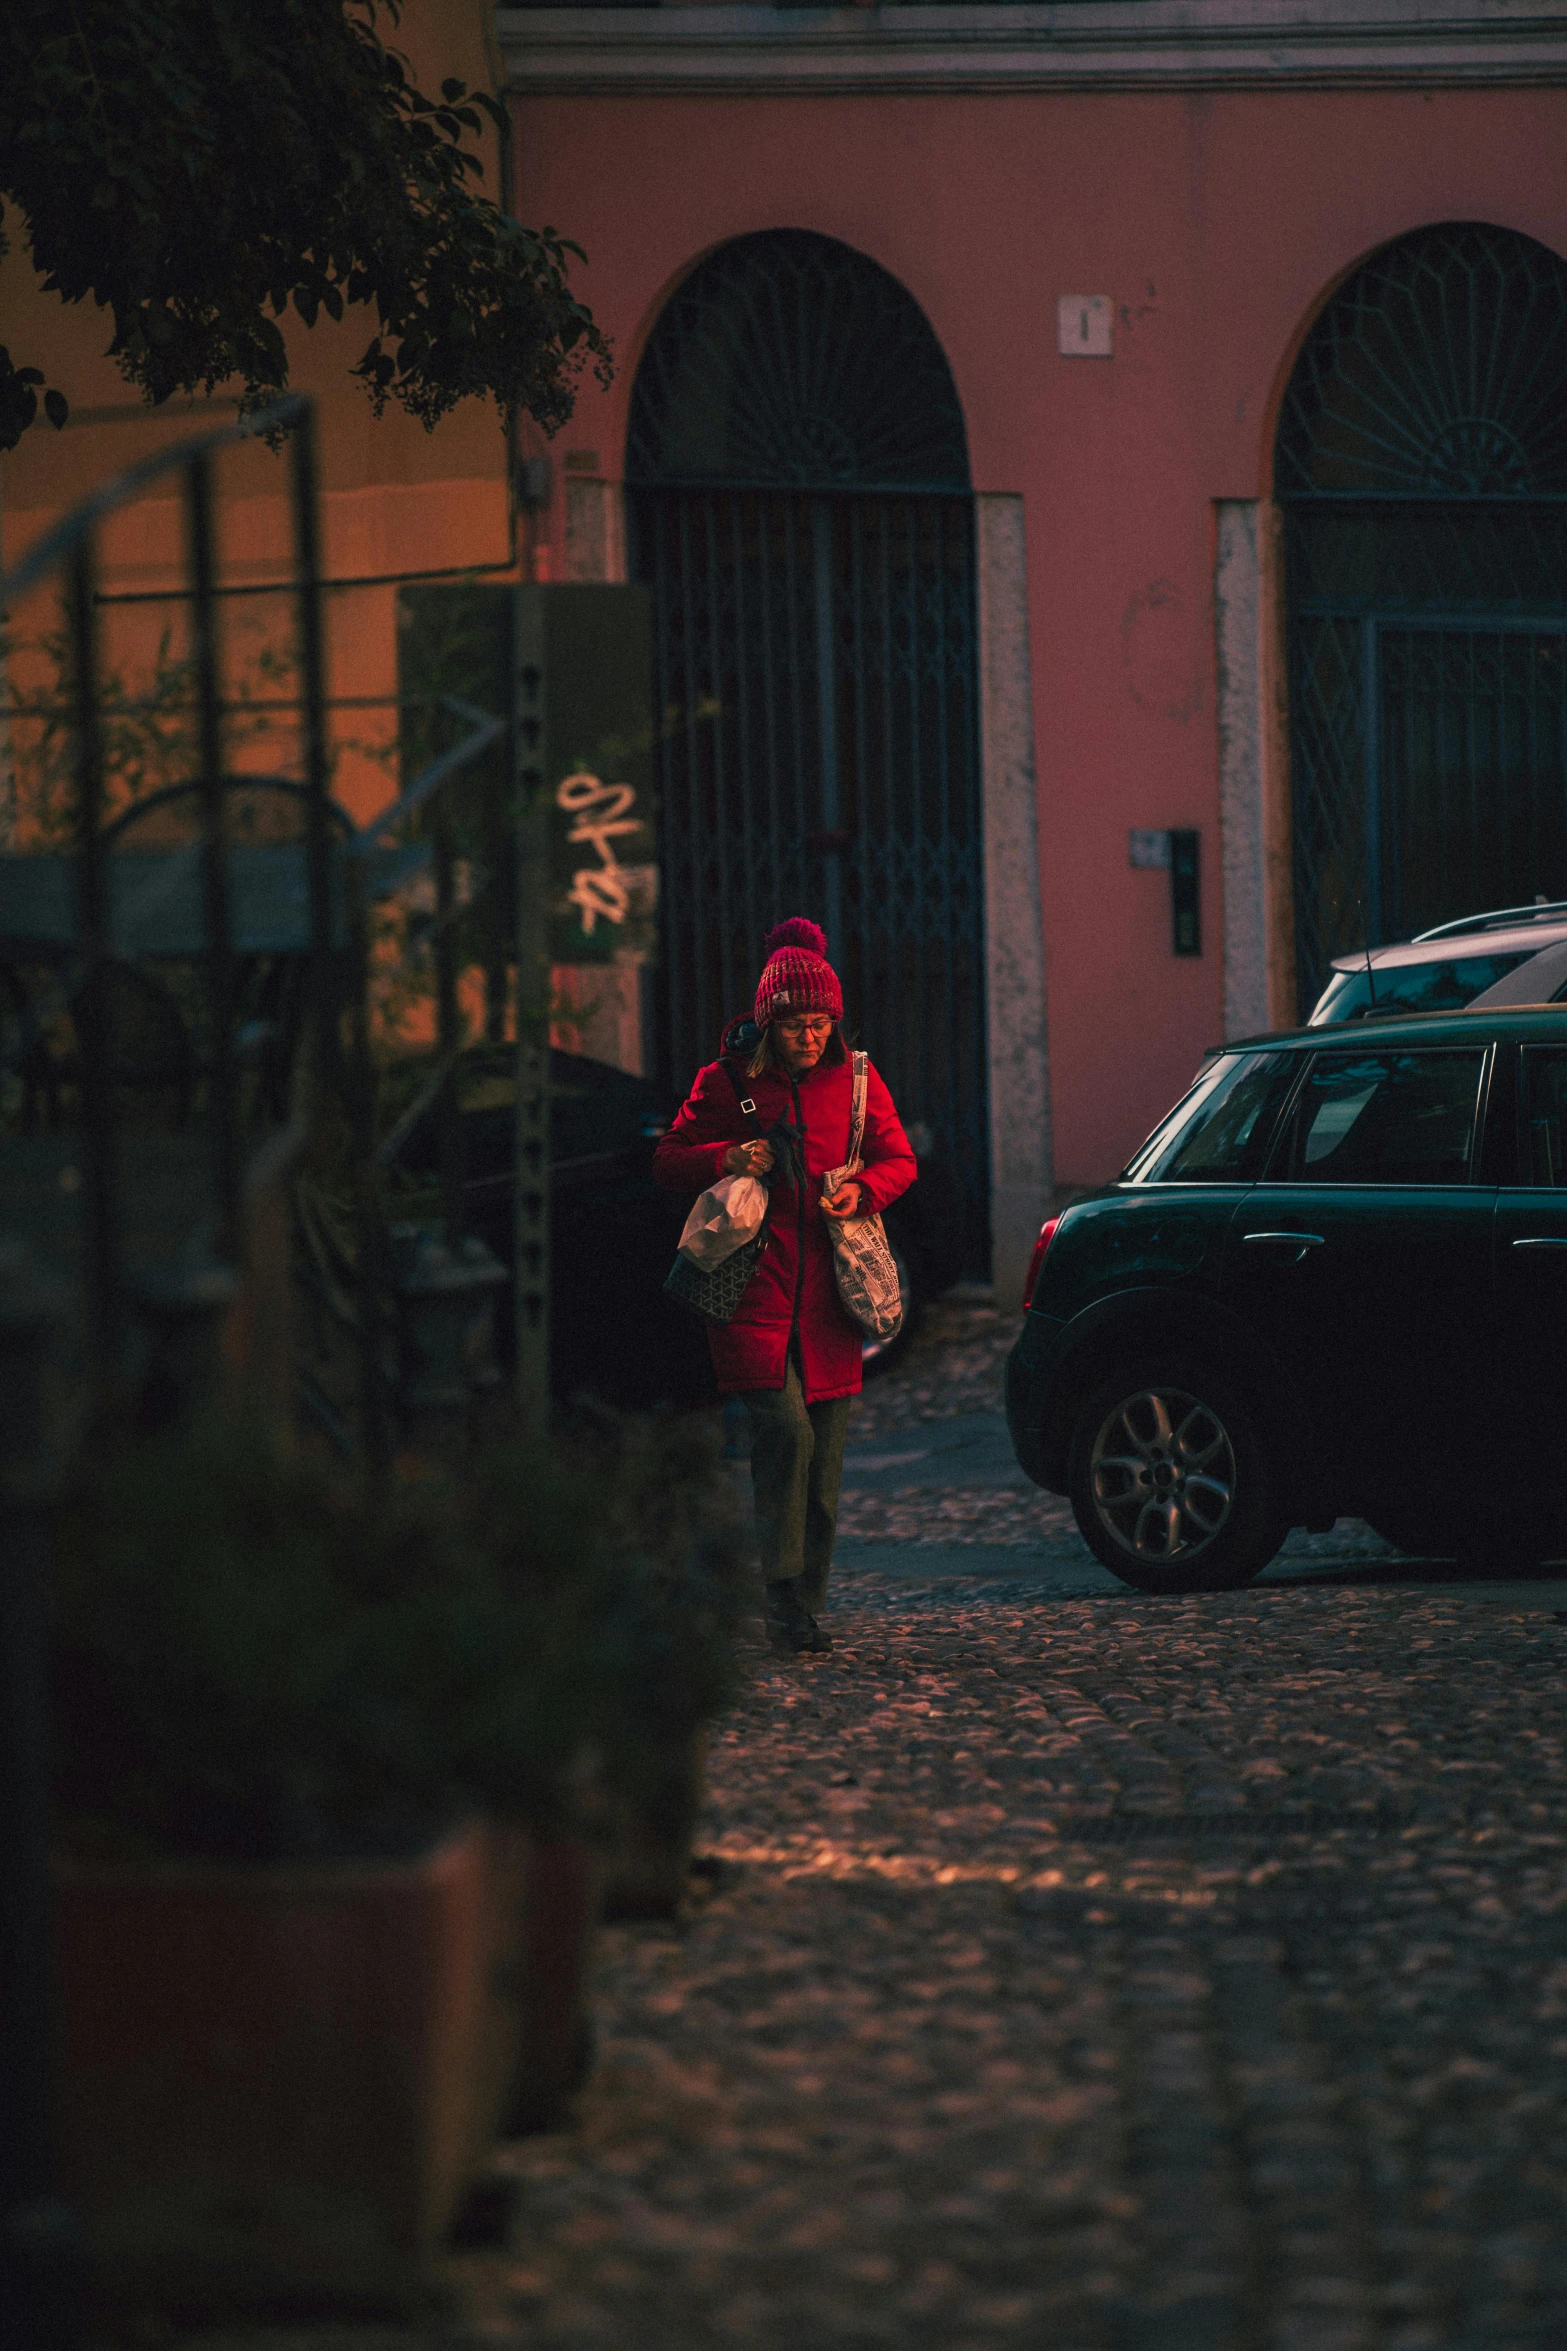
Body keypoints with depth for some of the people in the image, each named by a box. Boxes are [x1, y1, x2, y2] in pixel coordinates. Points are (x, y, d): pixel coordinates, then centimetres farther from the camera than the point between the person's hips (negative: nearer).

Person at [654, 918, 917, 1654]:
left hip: (826, 1289, 3)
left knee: (823, 1454, 2)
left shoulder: (854, 1080, 8)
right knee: (783, 1426, -20)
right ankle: (783, 1597, -17)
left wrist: (864, 1190, -7)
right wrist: (727, 1159, -12)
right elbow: (669, 1162, 8)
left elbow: (899, 1158, 15)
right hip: (753, 1284, -3)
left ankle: (805, 1607, 10)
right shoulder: (727, 1081, 2)